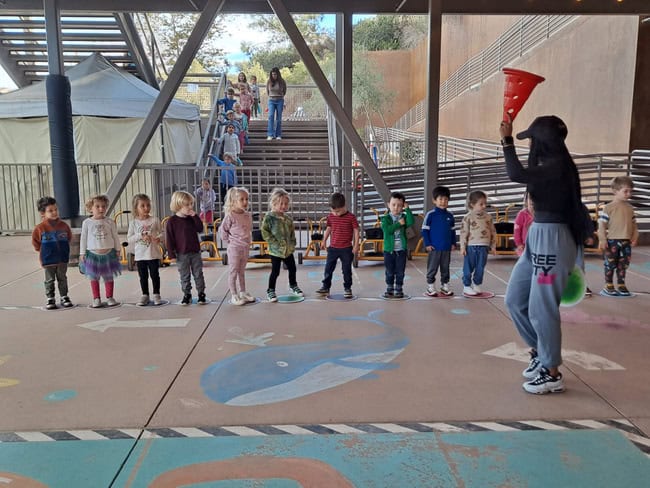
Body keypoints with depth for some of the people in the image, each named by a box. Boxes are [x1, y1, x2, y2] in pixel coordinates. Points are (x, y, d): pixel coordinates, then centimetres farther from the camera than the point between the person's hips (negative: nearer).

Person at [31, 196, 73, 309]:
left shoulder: (64, 225, -2)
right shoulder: (40, 228, -9)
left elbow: (69, 238, 14)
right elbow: (35, 241, 4)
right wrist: (42, 250, 5)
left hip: (63, 259, 2)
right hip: (48, 260, -2)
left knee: (62, 279, 12)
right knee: (50, 280, 8)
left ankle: (64, 297, 21)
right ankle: (50, 299, 16)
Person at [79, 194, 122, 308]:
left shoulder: (110, 222, 1)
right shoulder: (87, 223, -2)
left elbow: (115, 237, 6)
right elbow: (83, 239, 2)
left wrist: (117, 250, 6)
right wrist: (82, 253, 0)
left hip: (108, 253, 1)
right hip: (93, 254, -1)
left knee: (109, 277, 8)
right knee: (94, 277, 6)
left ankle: (110, 298, 17)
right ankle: (96, 299, 14)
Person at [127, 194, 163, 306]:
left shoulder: (155, 220, -3)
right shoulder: (133, 223, -1)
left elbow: (161, 233, 2)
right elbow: (129, 238, -2)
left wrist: (158, 238, -20)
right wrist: (141, 236, -16)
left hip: (153, 253, -1)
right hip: (140, 255, 1)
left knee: (155, 275, 6)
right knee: (143, 276, 10)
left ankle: (156, 295, 18)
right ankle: (145, 295, 22)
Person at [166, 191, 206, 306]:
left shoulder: (192, 218, 5)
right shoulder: (172, 221, -8)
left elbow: (200, 228, -4)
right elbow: (169, 238, -8)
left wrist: (195, 216, -11)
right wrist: (171, 253, -10)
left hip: (195, 252, 3)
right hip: (181, 254, -3)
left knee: (198, 274, 8)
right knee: (184, 276, 7)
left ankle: (201, 294, 18)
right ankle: (187, 295, 19)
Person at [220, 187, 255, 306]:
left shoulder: (248, 215, 3)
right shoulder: (230, 216, -16)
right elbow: (223, 230, -11)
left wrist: (247, 241, 10)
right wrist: (229, 241, -8)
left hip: (246, 248, 6)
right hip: (234, 248, -6)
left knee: (242, 271, 18)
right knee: (233, 272, 3)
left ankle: (243, 292, 28)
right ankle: (234, 295, 9)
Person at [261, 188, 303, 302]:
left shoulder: (288, 218, 6)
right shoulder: (269, 217, -12)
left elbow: (292, 232, 14)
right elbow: (264, 232, -15)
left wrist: (293, 244, 4)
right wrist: (274, 242, -17)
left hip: (288, 250, 6)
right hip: (276, 250, -6)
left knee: (292, 268, 16)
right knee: (275, 271, 1)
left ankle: (293, 286, 38)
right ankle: (270, 291, 17)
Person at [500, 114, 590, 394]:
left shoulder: (557, 164, -16)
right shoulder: (547, 164, 13)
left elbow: (517, 175, -26)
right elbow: (526, 176, 29)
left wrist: (507, 140, -17)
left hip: (552, 239, -10)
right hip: (537, 237, 10)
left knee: (541, 308, -1)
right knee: (515, 300, 14)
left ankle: (552, 374, 13)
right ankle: (539, 351, 30)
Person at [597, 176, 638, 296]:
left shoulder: (630, 208, 8)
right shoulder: (608, 207, -9)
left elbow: (634, 224, 12)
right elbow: (602, 224, -10)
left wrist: (635, 237, 1)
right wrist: (602, 239, -14)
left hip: (626, 241, 5)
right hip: (612, 241, -5)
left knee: (623, 265, 11)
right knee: (610, 264, 4)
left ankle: (621, 285, 22)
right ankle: (608, 286, 14)